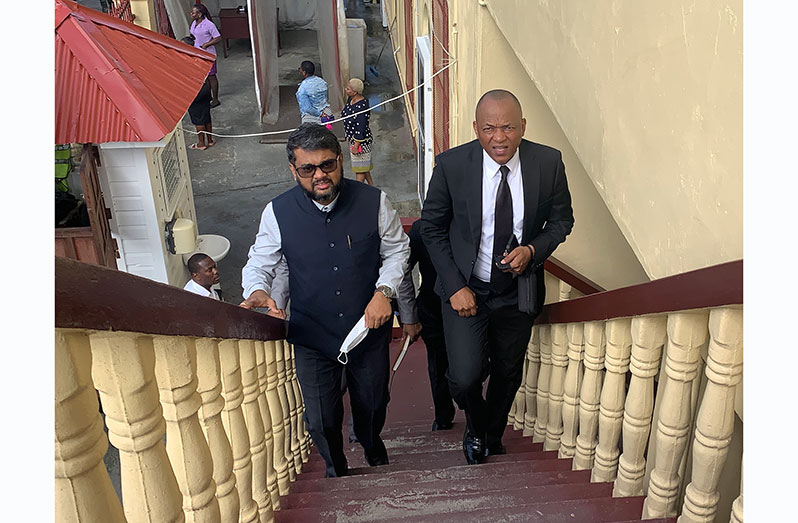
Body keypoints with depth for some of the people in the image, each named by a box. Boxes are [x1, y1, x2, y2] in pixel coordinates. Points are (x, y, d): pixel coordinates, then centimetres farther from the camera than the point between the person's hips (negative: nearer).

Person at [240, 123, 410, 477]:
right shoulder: (278, 212, -12)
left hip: (369, 329, 1)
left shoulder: (373, 201, -12)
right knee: (321, 420, 10)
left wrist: (384, 291, -13)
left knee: (372, 403, 22)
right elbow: (258, 265, -1)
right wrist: (257, 291, -24)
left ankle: (371, 444, 59)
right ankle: (335, 469, 44)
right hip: (312, 338, 0)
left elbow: (397, 250, 2)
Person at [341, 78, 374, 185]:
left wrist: (356, 145, -22)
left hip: (360, 140, -10)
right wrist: (348, 137, 21)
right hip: (352, 138, 10)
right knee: (364, 165, 21)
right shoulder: (350, 100, 1)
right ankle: (371, 187, 35)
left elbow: (361, 129, -26)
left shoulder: (361, 106, -28)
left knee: (360, 168, 3)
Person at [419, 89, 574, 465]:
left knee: (508, 374, 18)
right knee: (465, 376, -10)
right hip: (466, 288, -2)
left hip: (518, 290, 2)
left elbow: (561, 219, 2)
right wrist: (455, 287, -13)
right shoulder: (451, 165, -16)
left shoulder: (548, 163, -12)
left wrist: (532, 250, -18)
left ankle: (492, 435, 50)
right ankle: (475, 427, 28)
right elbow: (432, 228, -6)